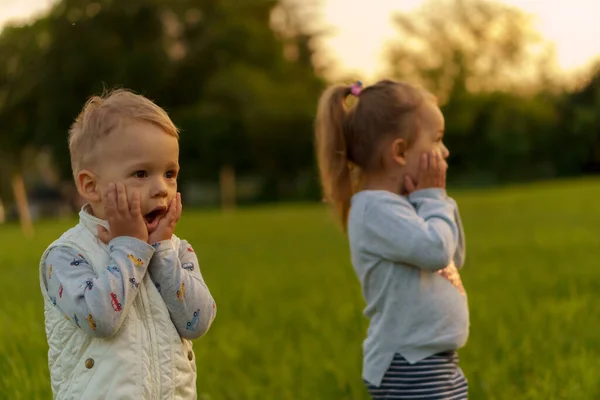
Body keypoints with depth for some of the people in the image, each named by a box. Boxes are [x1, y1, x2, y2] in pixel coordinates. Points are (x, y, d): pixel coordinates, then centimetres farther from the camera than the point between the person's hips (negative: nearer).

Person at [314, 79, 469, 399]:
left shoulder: (398, 205, 13)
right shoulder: (376, 208, -17)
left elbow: (453, 258, 20)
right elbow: (435, 249, -27)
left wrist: (433, 200, 8)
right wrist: (433, 199, -10)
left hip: (431, 362, 10)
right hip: (409, 368, -10)